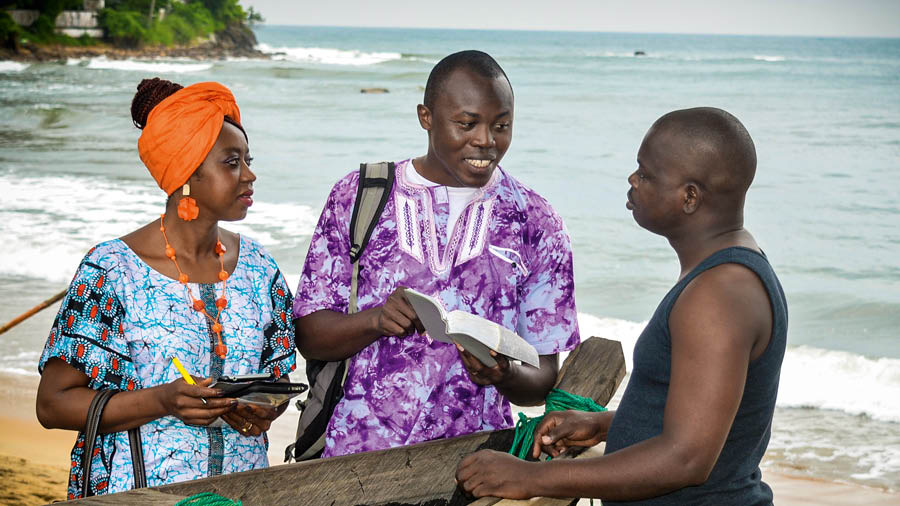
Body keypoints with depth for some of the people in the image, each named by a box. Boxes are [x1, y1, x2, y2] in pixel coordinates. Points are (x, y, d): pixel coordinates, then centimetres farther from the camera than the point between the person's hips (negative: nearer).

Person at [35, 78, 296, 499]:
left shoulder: (258, 268, 6)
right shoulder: (111, 271, -8)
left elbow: (277, 375, 17)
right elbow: (53, 404, -8)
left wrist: (265, 409, -5)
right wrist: (162, 402, -19)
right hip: (135, 489, -4)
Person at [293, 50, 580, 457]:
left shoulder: (536, 223, 8)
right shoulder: (357, 196, 7)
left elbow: (543, 380, 9)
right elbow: (309, 336, 7)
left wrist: (504, 374, -13)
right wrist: (377, 320, -12)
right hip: (357, 455, 0)